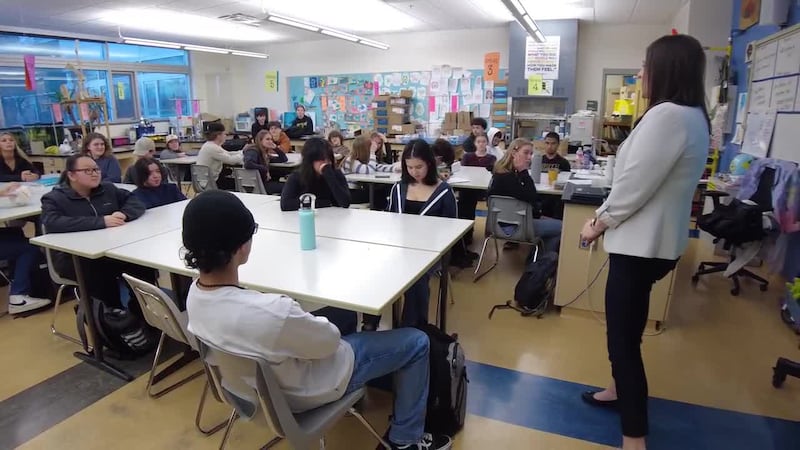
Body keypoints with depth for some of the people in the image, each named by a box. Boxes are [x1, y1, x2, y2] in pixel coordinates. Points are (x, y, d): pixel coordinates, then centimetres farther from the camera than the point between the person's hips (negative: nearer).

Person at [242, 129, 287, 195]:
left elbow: (284, 159, 17)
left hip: (265, 181, 8)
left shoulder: (265, 152, 12)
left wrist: (276, 148, 2)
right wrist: (265, 170, -22)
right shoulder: (253, 151, -11)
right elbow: (248, 164, -33)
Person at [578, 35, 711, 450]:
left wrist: (599, 223, -6)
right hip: (651, 239, 11)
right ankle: (622, 390, 43)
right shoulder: (692, 116, 12)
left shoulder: (666, 115, -21)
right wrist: (603, 216, 11)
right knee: (624, 330, 24)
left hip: (641, 244, -11)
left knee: (623, 337, -3)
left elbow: (635, 184, -21)